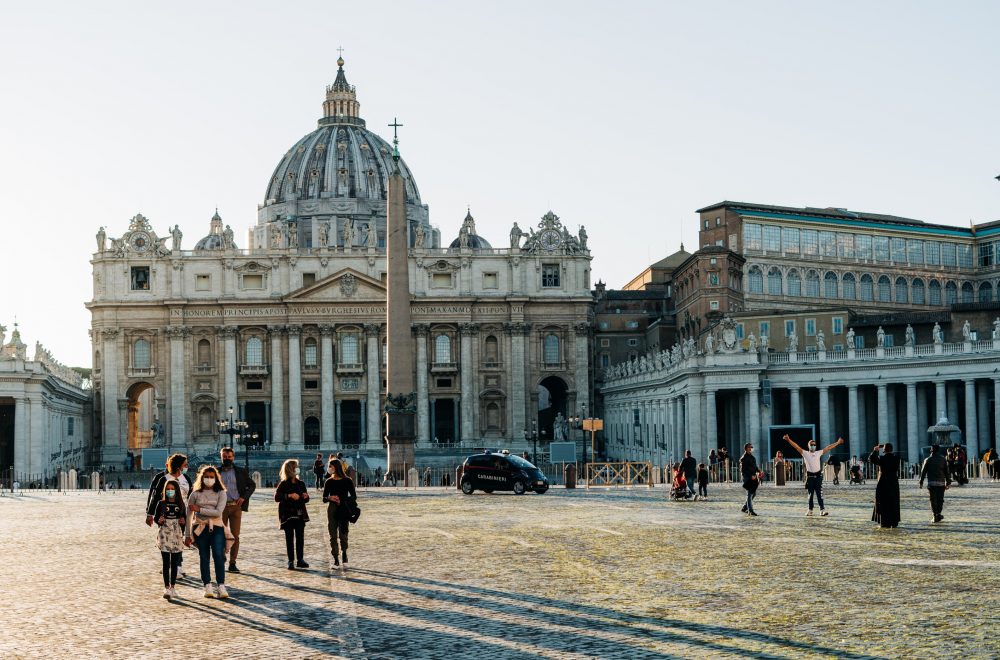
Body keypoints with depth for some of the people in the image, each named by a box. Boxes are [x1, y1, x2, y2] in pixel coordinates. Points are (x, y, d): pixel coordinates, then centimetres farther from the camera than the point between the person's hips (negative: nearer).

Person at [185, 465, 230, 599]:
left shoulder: (221, 493, 5)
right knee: (204, 558, 2)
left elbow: (218, 512, -7)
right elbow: (189, 515, 10)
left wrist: (199, 509, -8)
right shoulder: (195, 494, 8)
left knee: (219, 555, -15)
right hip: (200, 529, 1)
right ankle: (208, 587, 5)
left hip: (216, 528, -1)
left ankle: (221, 586, -14)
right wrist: (187, 535, 9)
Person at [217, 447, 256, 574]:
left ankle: (232, 563, 3)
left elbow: (252, 485, 12)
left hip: (236, 506, 0)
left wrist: (244, 497, -2)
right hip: (221, 506, 0)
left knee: (235, 536, -1)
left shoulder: (241, 471, 8)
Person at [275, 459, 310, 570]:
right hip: (288, 515, -4)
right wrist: (289, 496, -22)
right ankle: (291, 561, 3)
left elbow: (306, 499, 17)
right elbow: (277, 497, -14)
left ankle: (300, 560, 11)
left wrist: (306, 497, -6)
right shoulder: (283, 484, -4)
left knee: (300, 538, 4)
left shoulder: (300, 483, 10)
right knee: (289, 539, 0)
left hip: (300, 514, 4)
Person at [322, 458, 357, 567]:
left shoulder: (347, 481, 0)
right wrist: (330, 498, -15)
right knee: (333, 535, 0)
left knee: (343, 534, -3)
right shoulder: (329, 482, 6)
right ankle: (336, 559, 5)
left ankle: (344, 553, 21)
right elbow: (324, 498, 7)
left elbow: (354, 496, 3)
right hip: (332, 510, 2)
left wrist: (344, 500, -14)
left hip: (344, 510, -2)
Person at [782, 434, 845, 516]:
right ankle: (810, 510, 14)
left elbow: (828, 448, 11)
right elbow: (796, 447, -8)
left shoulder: (818, 453, 7)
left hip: (818, 475, 1)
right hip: (810, 476, -1)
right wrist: (788, 440, -19)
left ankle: (822, 509, -7)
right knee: (810, 494, 7)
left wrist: (837, 443, 11)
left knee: (819, 493, -4)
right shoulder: (805, 453, 0)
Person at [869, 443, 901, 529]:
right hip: (894, 484, 3)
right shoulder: (896, 458, -3)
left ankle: (885, 522, 0)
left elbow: (871, 458, 0)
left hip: (883, 484, -3)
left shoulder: (881, 459, -12)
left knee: (884, 504, 2)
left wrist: (875, 450, 14)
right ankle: (894, 522, 11)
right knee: (894, 504, 10)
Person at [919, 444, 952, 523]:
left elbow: (923, 471, 2)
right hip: (941, 482, 1)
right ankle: (938, 513, 0)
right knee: (940, 499, 9)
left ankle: (935, 515, -5)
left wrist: (921, 482, 9)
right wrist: (948, 482, 10)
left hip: (931, 483, -1)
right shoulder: (943, 459, 5)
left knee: (933, 500, 1)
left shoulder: (928, 460, 2)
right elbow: (947, 471, 5)